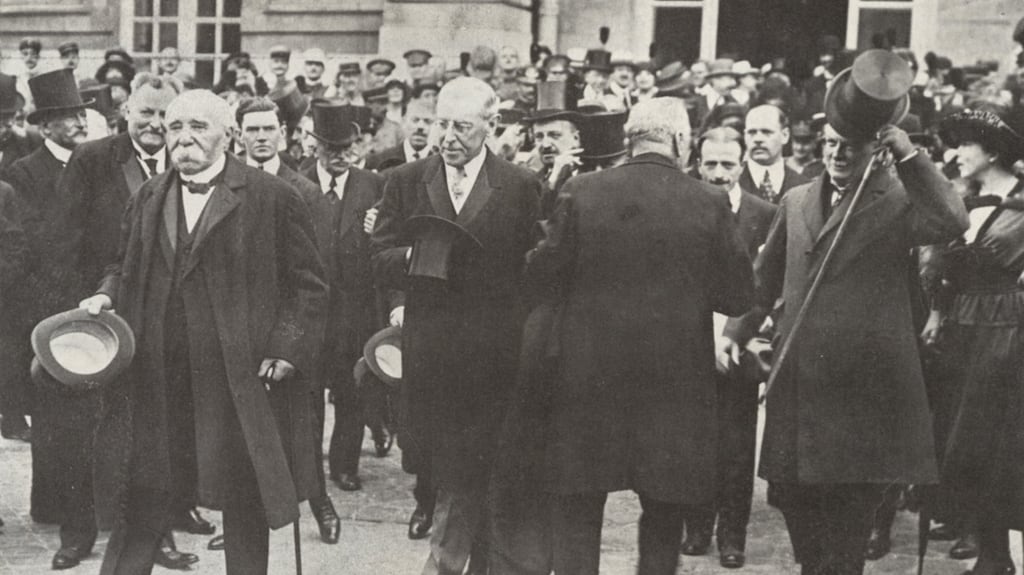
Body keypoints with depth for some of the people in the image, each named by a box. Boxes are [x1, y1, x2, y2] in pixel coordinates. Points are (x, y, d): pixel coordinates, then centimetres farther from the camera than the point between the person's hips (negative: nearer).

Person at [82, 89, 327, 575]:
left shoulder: (273, 198, -3)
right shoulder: (147, 200, 11)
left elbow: (308, 285, -2)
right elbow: (125, 270, 22)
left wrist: (289, 348, -12)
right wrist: (107, 295, 1)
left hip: (242, 382, -3)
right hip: (156, 382, 4)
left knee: (244, 508, 8)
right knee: (140, 506, 7)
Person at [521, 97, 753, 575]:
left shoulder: (580, 193, -7)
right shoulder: (709, 204, -7)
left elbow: (541, 274, -4)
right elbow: (738, 297, -4)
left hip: (589, 373, 0)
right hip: (676, 375, 0)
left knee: (577, 509, 11)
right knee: (664, 513, 13)